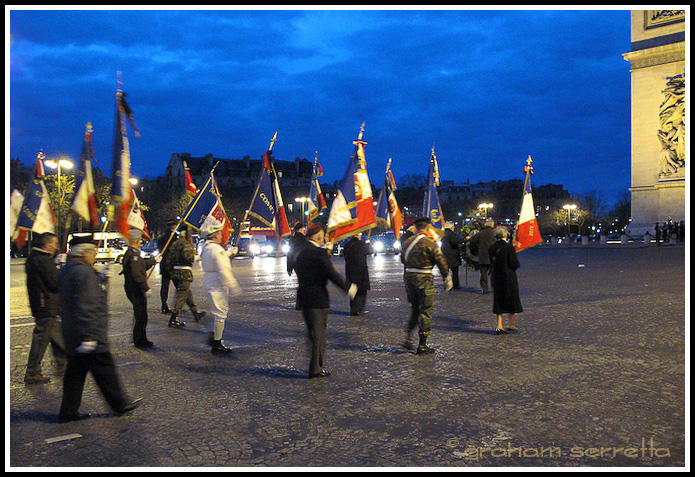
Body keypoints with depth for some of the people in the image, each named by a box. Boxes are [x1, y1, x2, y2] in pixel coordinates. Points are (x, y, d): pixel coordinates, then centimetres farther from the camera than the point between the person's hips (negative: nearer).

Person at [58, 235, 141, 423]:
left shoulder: (66, 270, 12)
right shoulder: (84, 273, -20)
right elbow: (85, 307, -25)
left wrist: (101, 280, 17)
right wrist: (88, 336, -25)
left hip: (72, 337, 10)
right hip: (91, 336, -10)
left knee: (76, 371, 15)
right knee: (105, 370, 2)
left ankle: (68, 411, 20)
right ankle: (120, 404, 14)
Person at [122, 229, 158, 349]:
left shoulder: (131, 253, 13)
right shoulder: (133, 254, -19)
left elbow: (143, 265, 29)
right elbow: (137, 274, -25)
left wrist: (153, 260, 42)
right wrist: (146, 287, -21)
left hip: (135, 289, 10)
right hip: (135, 289, -10)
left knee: (141, 315, 17)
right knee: (141, 316, -3)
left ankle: (141, 339, 26)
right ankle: (139, 341, 5)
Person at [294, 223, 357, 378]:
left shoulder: (301, 253, 11)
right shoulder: (319, 253, -14)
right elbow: (332, 274, -18)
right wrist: (348, 287, -9)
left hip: (303, 297, 8)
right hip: (318, 298, -8)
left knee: (311, 332, 17)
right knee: (319, 334, 1)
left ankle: (314, 366, 25)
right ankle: (316, 369, 5)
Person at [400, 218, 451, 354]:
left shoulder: (407, 242, 7)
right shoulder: (429, 242, -12)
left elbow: (402, 259, 19)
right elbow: (440, 260, -10)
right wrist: (447, 277, 0)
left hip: (408, 276, 6)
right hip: (424, 278, -6)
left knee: (415, 308, 21)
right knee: (426, 311, 3)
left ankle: (407, 338, 14)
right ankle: (422, 345, 5)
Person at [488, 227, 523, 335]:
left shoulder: (492, 248, 1)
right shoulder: (509, 247, -15)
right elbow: (515, 264, -14)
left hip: (496, 276, 5)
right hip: (509, 277, -5)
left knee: (499, 301, 11)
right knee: (512, 300, 11)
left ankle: (499, 326, 9)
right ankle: (511, 325, 18)